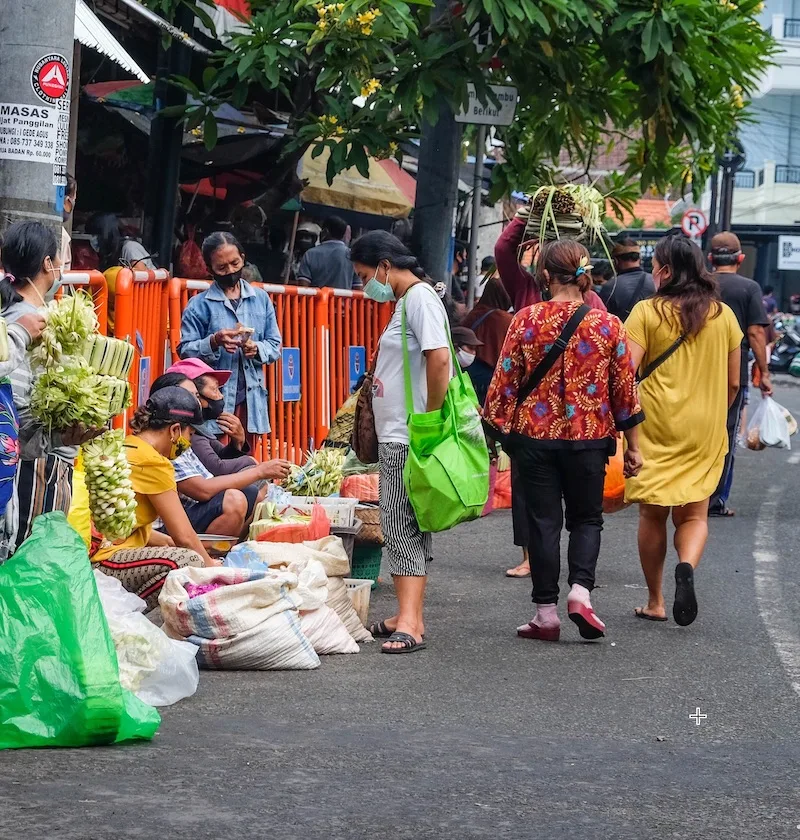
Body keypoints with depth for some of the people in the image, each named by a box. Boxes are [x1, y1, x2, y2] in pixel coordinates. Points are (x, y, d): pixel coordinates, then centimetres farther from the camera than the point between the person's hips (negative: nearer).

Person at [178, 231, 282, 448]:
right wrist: (214, 341, -19)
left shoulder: (260, 299, 11)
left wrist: (257, 349, -9)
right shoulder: (199, 305, 1)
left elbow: (274, 346, 12)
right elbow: (185, 351, -2)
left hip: (250, 399, 3)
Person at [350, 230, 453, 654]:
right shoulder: (406, 300, 18)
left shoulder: (420, 297, -12)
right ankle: (408, 617, 15)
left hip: (410, 438, -10)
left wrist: (431, 421, -20)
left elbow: (439, 358, -22)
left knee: (404, 526, -12)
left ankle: (410, 623, -15)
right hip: (395, 435, 10)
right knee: (399, 526, 11)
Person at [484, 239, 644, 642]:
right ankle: (580, 589, -7)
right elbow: (625, 388, 1)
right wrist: (633, 445, 10)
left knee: (543, 521, 7)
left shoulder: (525, 320, -6)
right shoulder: (608, 325, -3)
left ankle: (546, 612, 8)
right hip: (589, 437, 0)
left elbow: (504, 381, -3)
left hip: (535, 435, 0)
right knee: (586, 518, 14)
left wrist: (493, 428, 8)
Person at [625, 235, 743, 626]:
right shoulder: (723, 315, 4)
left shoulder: (647, 312, -7)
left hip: (656, 426, -2)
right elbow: (734, 382, 9)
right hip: (705, 432, 2)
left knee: (653, 515, 10)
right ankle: (687, 566, -21)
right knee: (694, 514, 9)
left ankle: (655, 602, 15)